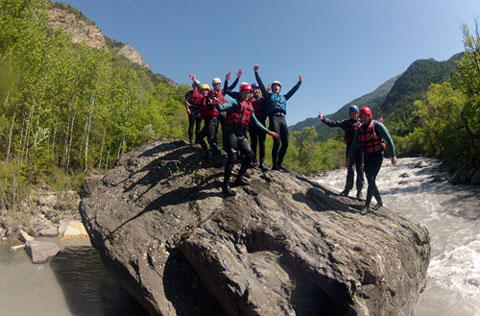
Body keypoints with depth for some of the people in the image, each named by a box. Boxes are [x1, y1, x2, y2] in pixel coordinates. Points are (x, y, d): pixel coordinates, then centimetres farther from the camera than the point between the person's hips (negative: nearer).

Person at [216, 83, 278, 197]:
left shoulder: (250, 107, 21)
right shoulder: (235, 102, 1)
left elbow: (256, 122, 27)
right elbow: (221, 107, -14)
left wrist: (268, 132, 25)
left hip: (242, 135, 7)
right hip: (232, 133, -7)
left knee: (250, 155, 6)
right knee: (232, 158, -16)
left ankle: (239, 179, 20)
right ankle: (226, 186, -13)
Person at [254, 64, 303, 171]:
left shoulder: (283, 97, 31)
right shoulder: (269, 95, 19)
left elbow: (293, 90, 41)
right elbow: (261, 84, 13)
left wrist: (300, 82, 47)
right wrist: (256, 72, 9)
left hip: (282, 119, 5)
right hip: (274, 118, -5)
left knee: (285, 143, -2)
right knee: (277, 142, -17)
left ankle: (279, 164, 8)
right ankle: (274, 165, -12)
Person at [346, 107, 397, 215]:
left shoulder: (377, 125, -9)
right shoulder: (360, 129, 7)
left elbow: (389, 139, -9)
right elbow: (354, 145, 10)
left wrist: (393, 155, -13)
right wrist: (348, 158, 4)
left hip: (377, 156, -6)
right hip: (367, 157, 6)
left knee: (371, 179, -13)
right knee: (370, 181, 8)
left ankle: (367, 205, -8)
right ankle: (379, 201, 27)